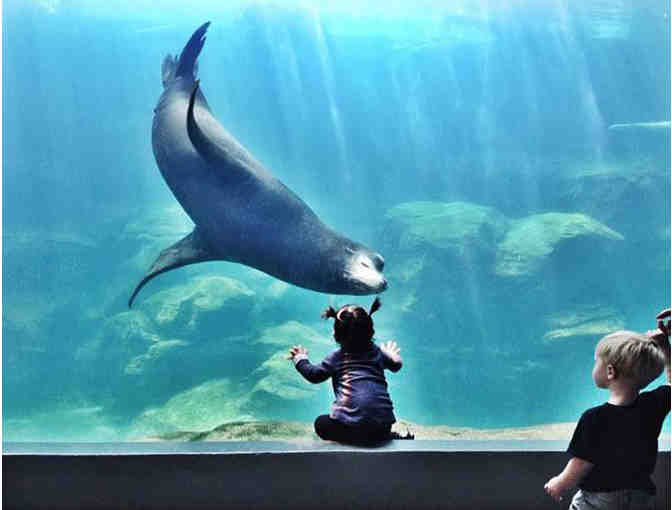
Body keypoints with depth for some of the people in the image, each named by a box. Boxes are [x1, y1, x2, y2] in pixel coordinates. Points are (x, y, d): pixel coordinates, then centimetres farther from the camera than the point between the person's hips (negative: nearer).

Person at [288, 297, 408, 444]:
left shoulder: (337, 356, 5)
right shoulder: (377, 352, 15)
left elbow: (315, 374, 8)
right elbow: (395, 365, 32)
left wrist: (300, 359, 26)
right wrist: (393, 356, 56)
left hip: (351, 422, -4)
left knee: (320, 424, 17)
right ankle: (392, 438, 5)